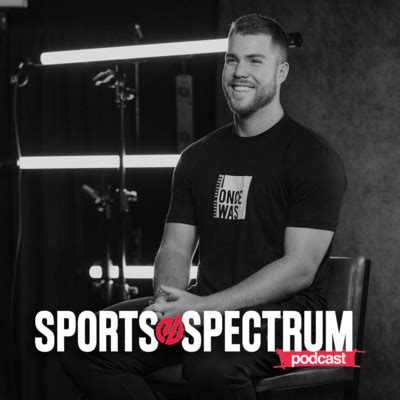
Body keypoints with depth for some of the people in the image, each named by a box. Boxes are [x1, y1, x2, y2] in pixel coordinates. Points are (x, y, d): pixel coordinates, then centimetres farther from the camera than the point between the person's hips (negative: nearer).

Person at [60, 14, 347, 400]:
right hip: (204, 307, 6)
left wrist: (203, 307, -21)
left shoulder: (313, 157, -5)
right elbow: (176, 246, 13)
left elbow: (300, 269, -14)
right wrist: (168, 301, -12)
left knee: (212, 365, -40)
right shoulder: (198, 157, 16)